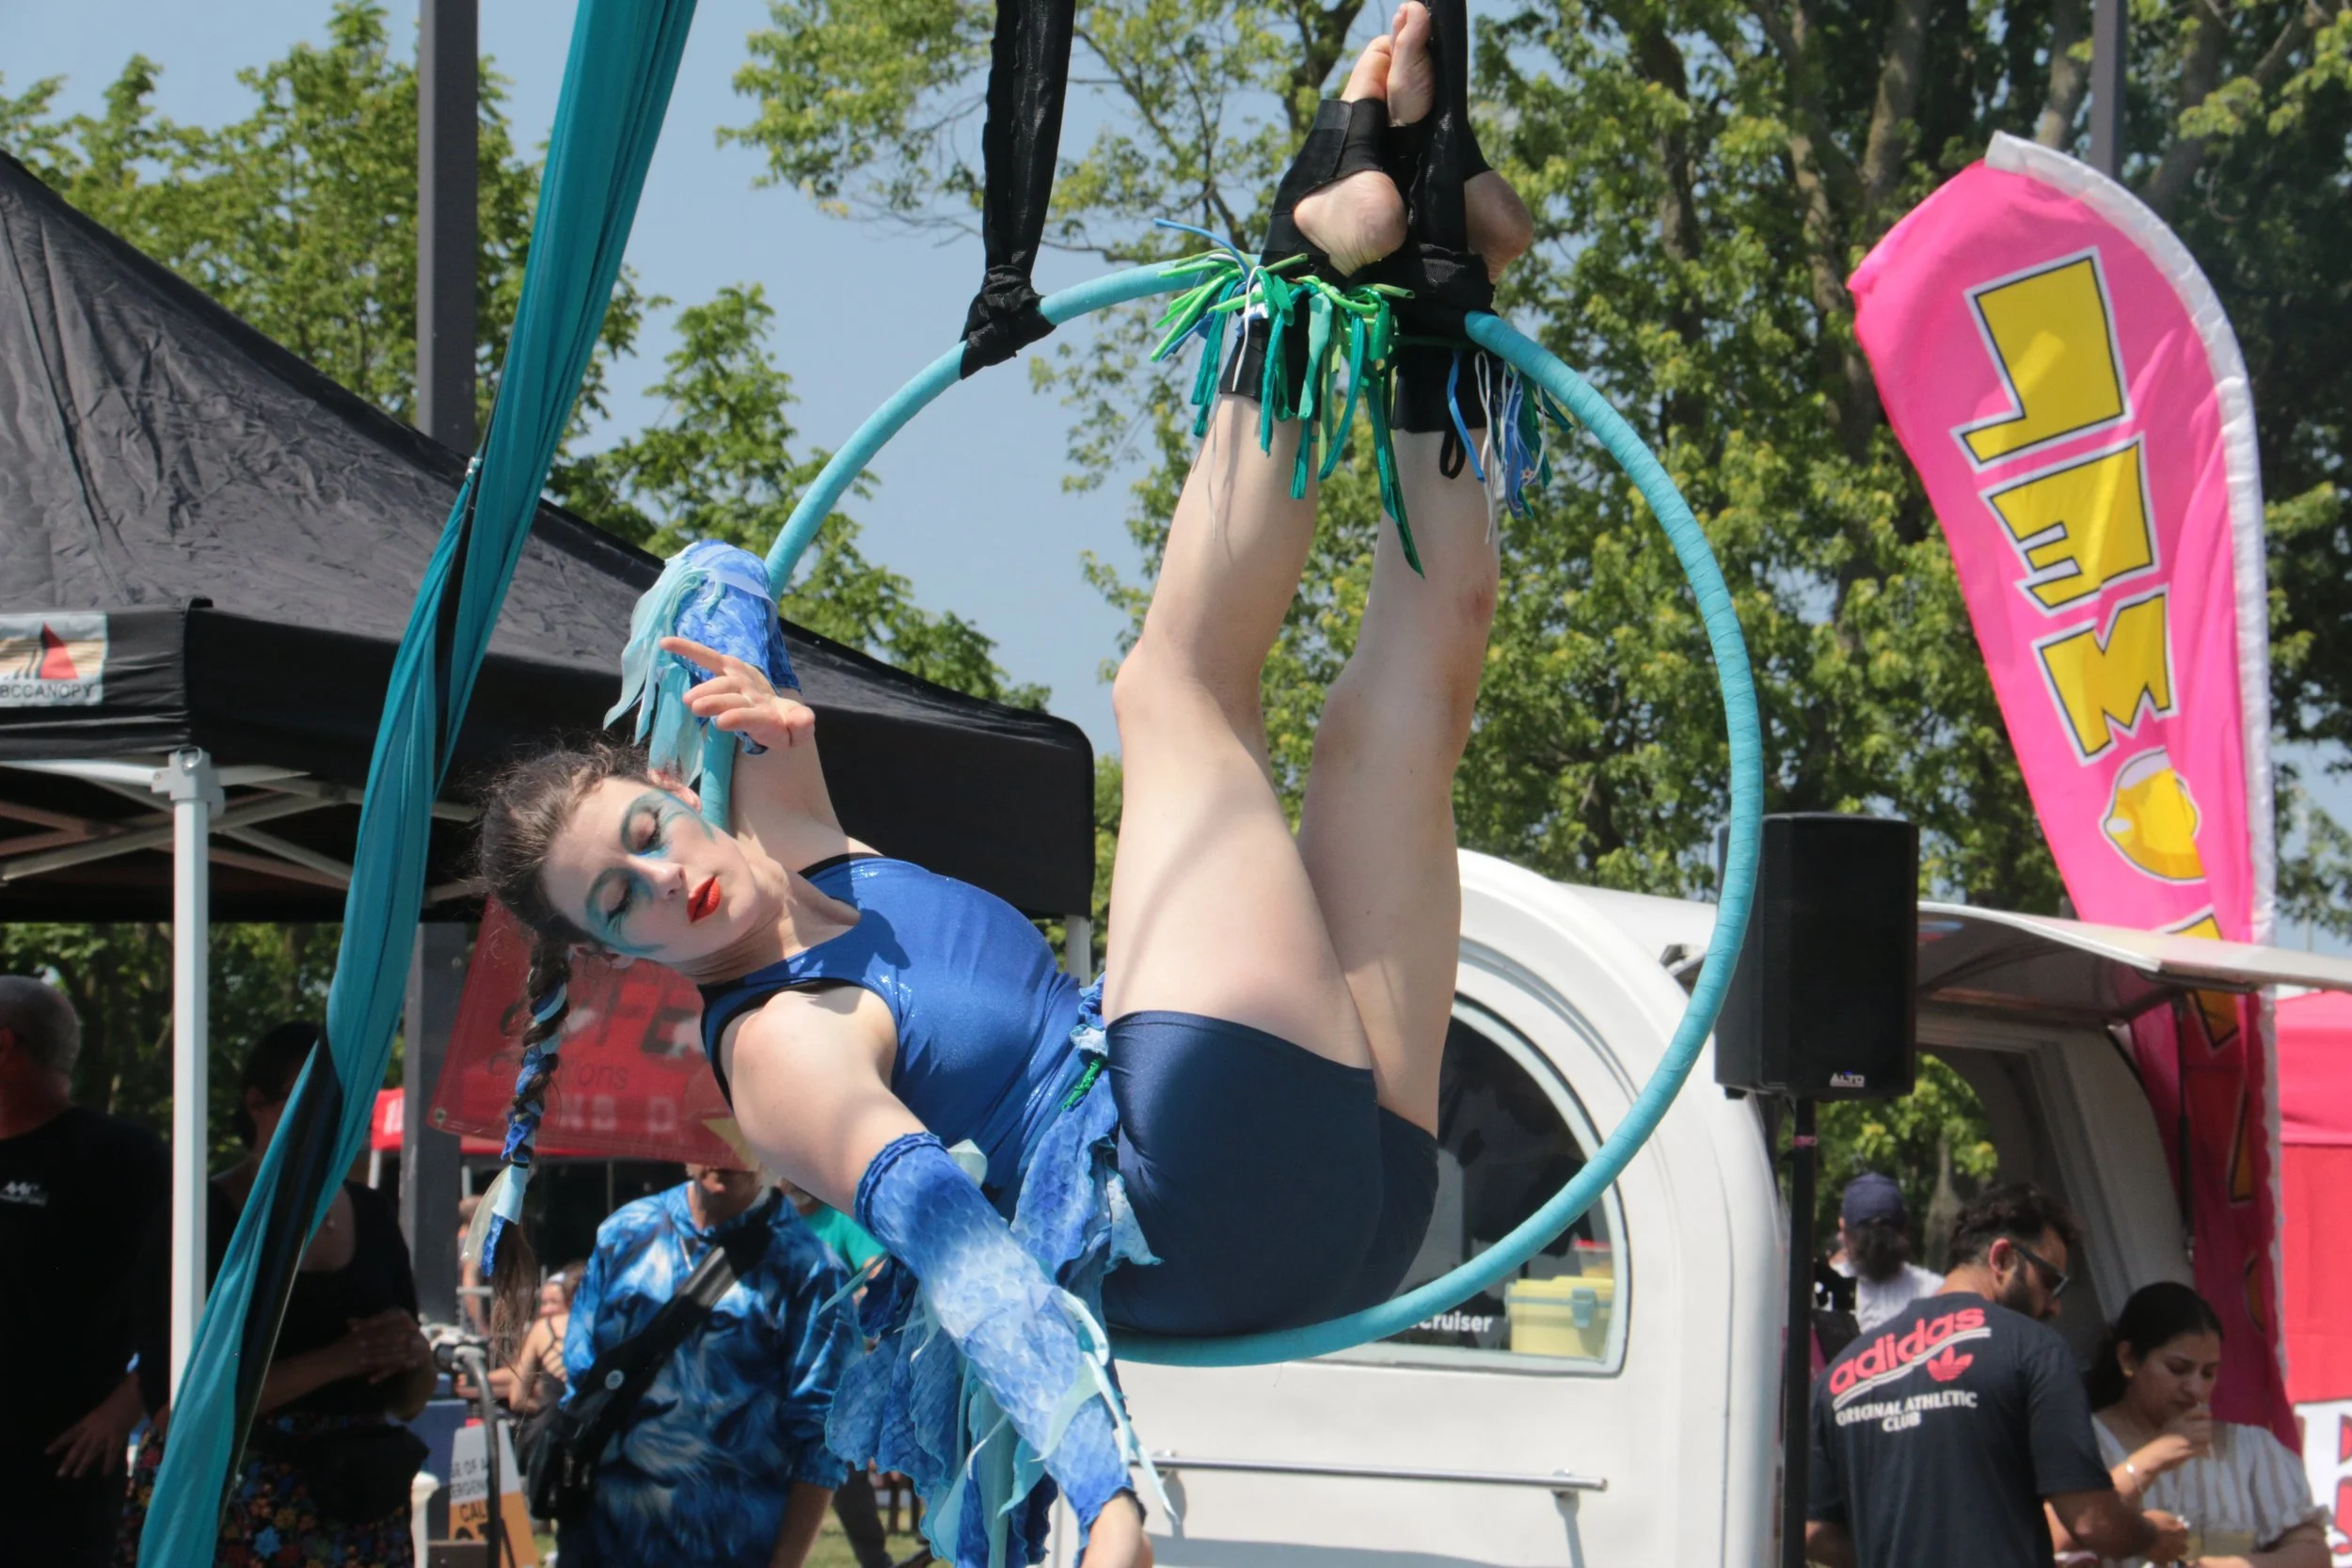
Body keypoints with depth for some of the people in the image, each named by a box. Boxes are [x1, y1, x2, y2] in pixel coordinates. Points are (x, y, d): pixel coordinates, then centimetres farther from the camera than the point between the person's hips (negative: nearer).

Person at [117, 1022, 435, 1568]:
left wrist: (414, 1354, -6)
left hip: (361, 1519, 5)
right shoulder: (202, 1220, -6)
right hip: (226, 1523, -5)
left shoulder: (372, 1216, 12)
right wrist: (336, 1360, -19)